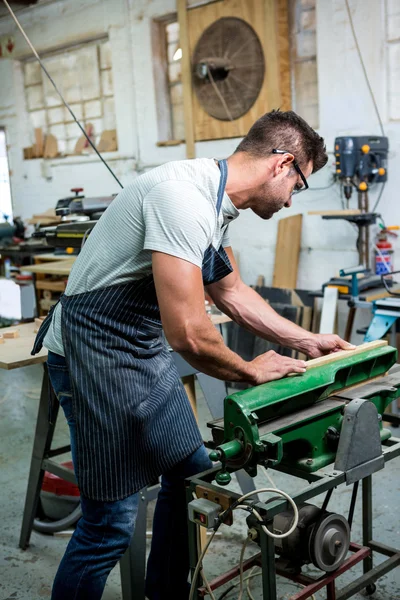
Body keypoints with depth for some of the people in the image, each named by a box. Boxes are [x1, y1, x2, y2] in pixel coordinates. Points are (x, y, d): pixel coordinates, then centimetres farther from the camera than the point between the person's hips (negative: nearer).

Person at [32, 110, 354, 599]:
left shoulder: (216, 204, 6)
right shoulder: (184, 197, -26)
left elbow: (232, 293, 19)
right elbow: (188, 334, -30)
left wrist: (307, 342, 17)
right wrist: (250, 372, -12)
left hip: (146, 350, 10)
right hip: (96, 353, -10)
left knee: (191, 473, 18)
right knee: (111, 521, -4)